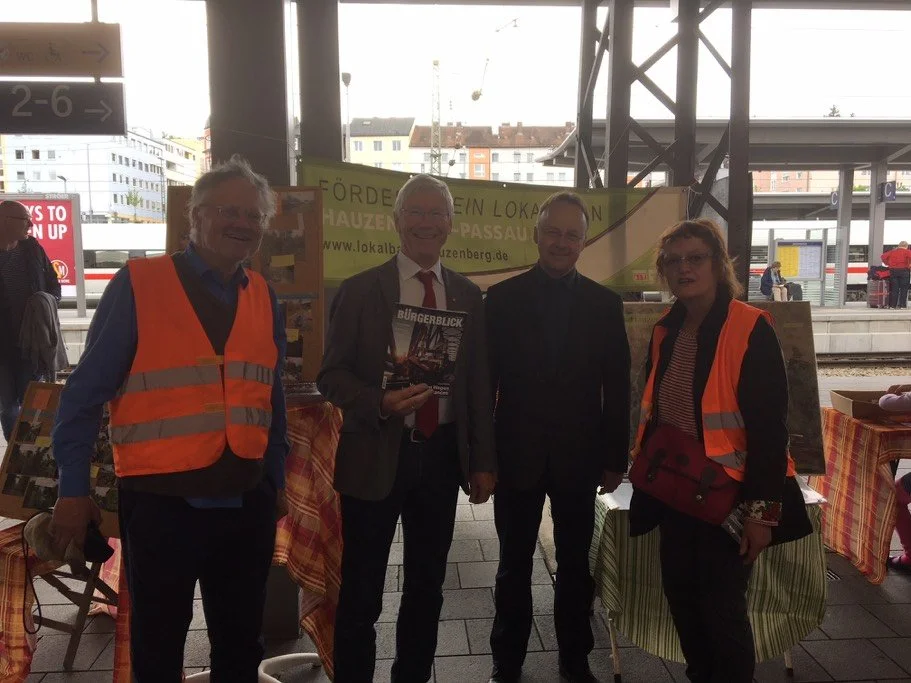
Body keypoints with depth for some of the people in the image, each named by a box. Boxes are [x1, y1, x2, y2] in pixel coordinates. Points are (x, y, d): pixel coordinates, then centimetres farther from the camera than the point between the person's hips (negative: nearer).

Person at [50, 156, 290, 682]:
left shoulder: (264, 298, 5)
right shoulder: (137, 285, -8)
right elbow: (86, 393, -6)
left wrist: (276, 480, 12)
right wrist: (74, 489, -6)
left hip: (246, 502, 4)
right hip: (161, 501, -4)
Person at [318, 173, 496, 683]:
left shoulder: (469, 296, 7)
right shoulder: (360, 290, -3)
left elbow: (480, 384, 8)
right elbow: (331, 374, -3)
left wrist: (483, 461, 6)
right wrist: (380, 403, -22)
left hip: (442, 456, 3)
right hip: (376, 456, -3)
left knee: (427, 586, 16)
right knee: (361, 593, 8)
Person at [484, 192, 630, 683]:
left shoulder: (605, 304, 1)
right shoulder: (502, 298, -3)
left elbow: (617, 388, 2)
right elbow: (484, 380, -3)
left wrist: (616, 457, 1)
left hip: (579, 458, 1)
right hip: (517, 456, -1)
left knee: (575, 567, 15)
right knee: (514, 566, 13)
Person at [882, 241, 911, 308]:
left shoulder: (892, 251, 12)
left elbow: (884, 256, 6)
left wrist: (888, 264, 12)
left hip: (893, 271, 4)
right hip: (903, 271, -3)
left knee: (894, 289, 5)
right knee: (903, 289, 2)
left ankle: (892, 305, 3)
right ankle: (902, 305, -1)